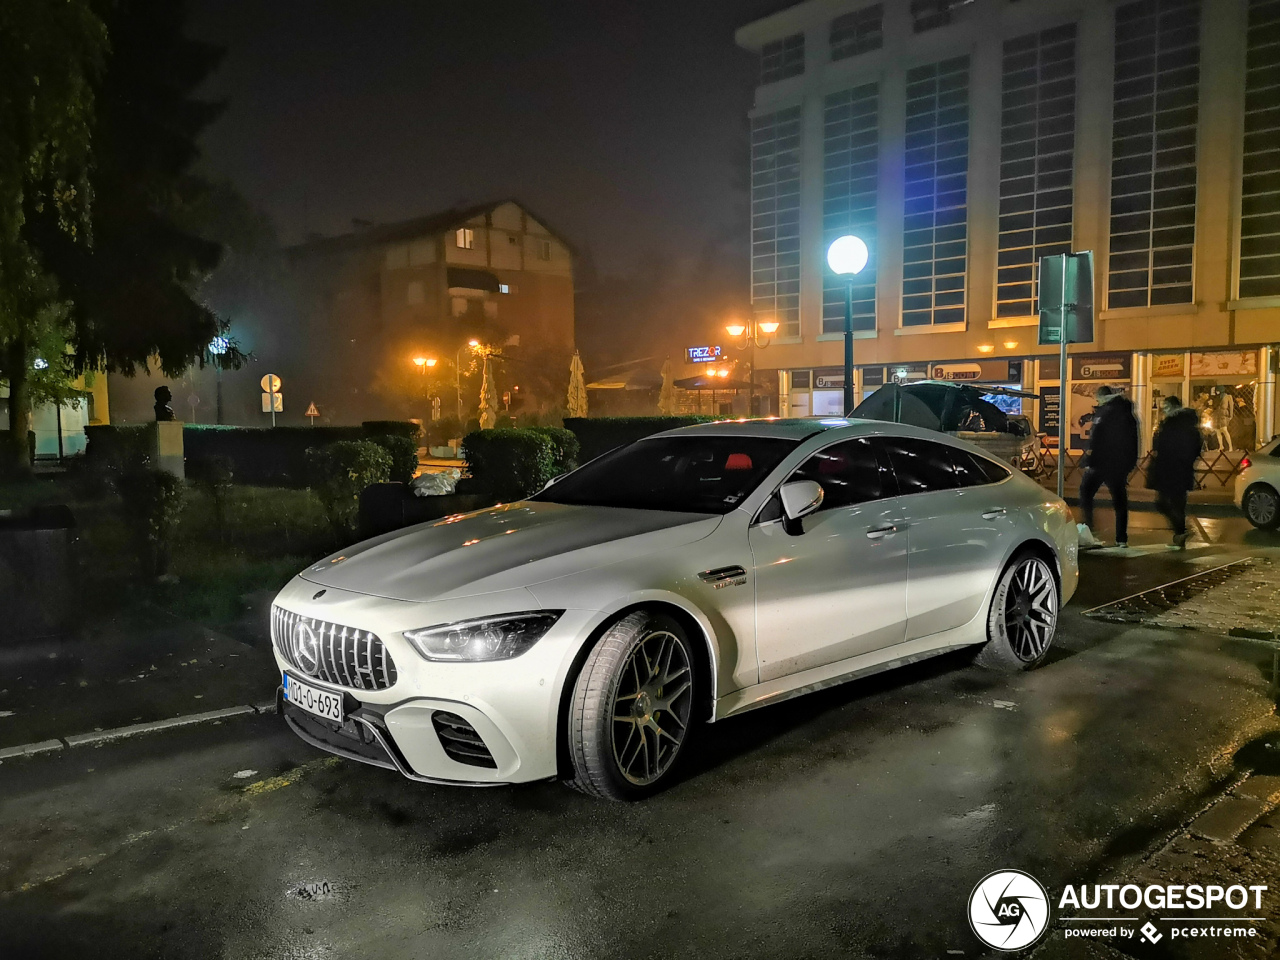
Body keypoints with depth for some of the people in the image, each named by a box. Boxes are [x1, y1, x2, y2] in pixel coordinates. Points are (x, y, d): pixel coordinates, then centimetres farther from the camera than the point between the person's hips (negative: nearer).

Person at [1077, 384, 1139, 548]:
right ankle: (1122, 539, 10)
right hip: (1121, 465, 6)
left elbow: (1095, 439, -19)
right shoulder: (1128, 414, 13)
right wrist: (1130, 464, 20)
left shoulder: (1104, 412, -11)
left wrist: (1089, 461, -16)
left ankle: (1086, 531, -7)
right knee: (1120, 500, 10)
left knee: (1086, 493, 5)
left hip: (1101, 462, -6)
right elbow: (1133, 442, 17)